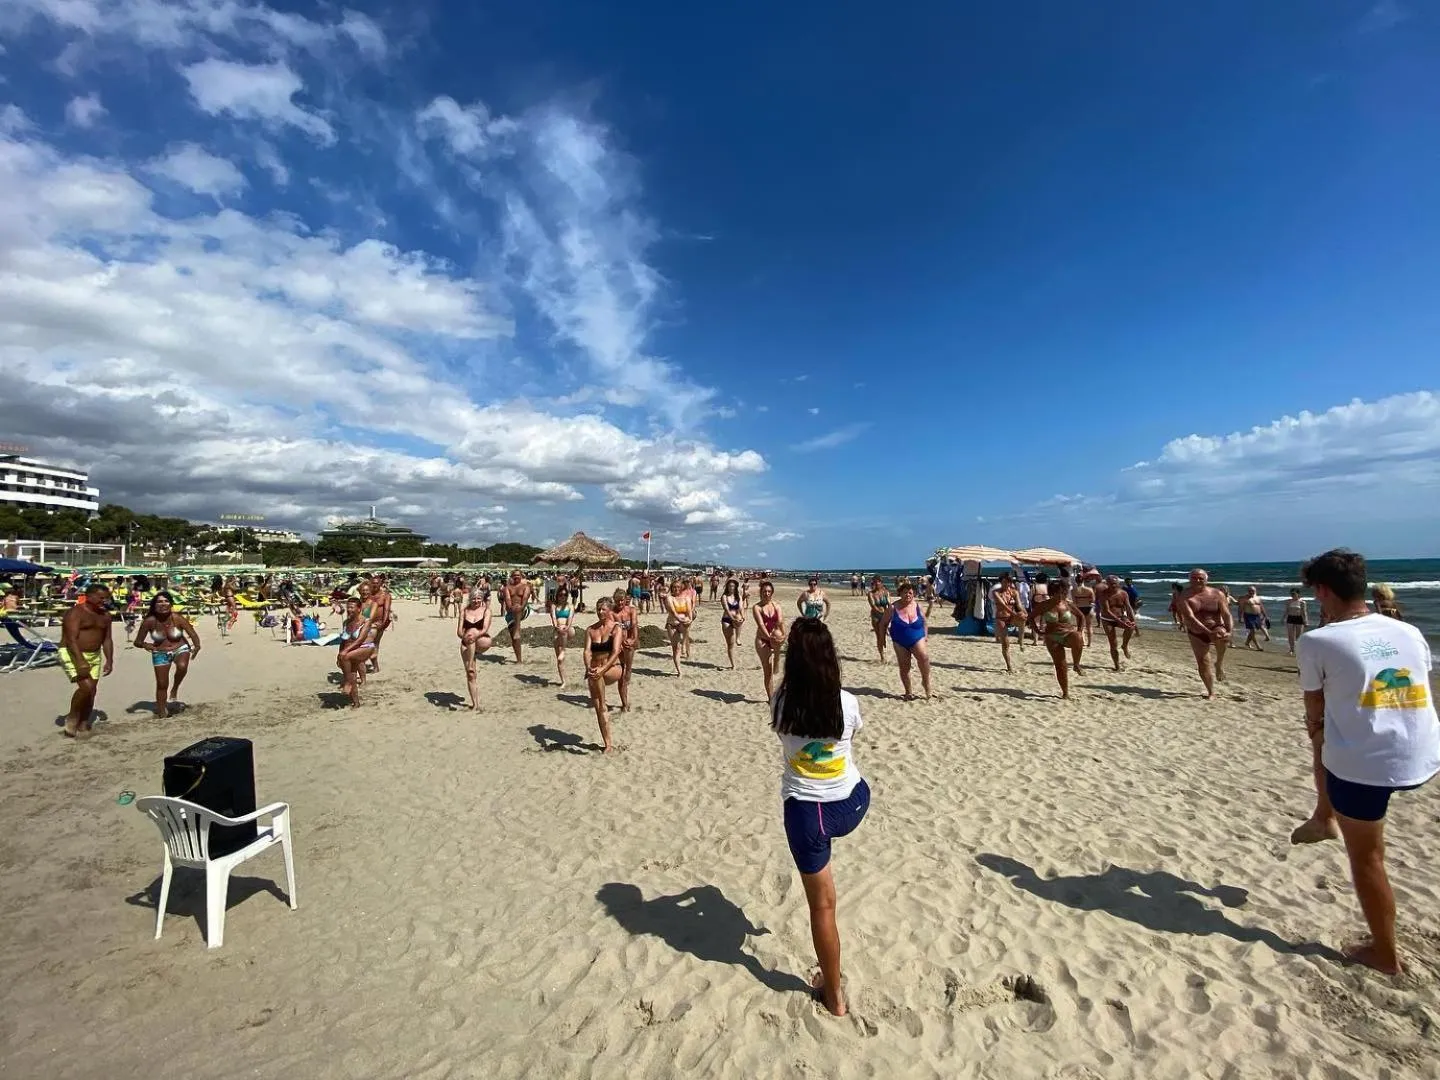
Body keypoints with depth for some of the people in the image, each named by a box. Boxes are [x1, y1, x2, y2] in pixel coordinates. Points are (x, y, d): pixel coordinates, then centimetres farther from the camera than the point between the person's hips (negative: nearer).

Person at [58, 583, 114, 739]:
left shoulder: (105, 615, 8)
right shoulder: (75, 612, -14)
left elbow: (107, 639, 12)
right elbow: (71, 639, -21)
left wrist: (109, 660, 5)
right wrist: (80, 661, -30)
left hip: (94, 656, 7)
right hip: (72, 654, -7)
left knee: (92, 691, 5)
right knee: (86, 687, -20)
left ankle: (82, 726, 17)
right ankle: (71, 719, 2)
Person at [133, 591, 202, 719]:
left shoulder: (177, 618, -17)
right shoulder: (149, 621, -15)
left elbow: (193, 634, -15)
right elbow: (137, 642, -6)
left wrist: (197, 646, -35)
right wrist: (145, 645, -30)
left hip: (180, 649, -1)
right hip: (160, 653, 2)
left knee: (182, 666, -34)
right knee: (162, 685, 6)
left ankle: (175, 688, -3)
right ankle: (161, 712, 26)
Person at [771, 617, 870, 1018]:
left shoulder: (782, 701, -17)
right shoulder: (847, 702, -15)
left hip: (805, 811, -1)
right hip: (852, 805, 1)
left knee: (822, 906, 16)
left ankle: (834, 995, 33)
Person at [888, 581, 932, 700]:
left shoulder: (917, 605, -3)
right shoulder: (894, 608, -8)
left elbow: (924, 621, 12)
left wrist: (925, 636, 7)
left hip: (917, 640, 0)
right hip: (900, 643, 0)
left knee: (924, 657, -26)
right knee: (904, 668, 5)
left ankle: (925, 682, -4)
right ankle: (908, 692, 23)